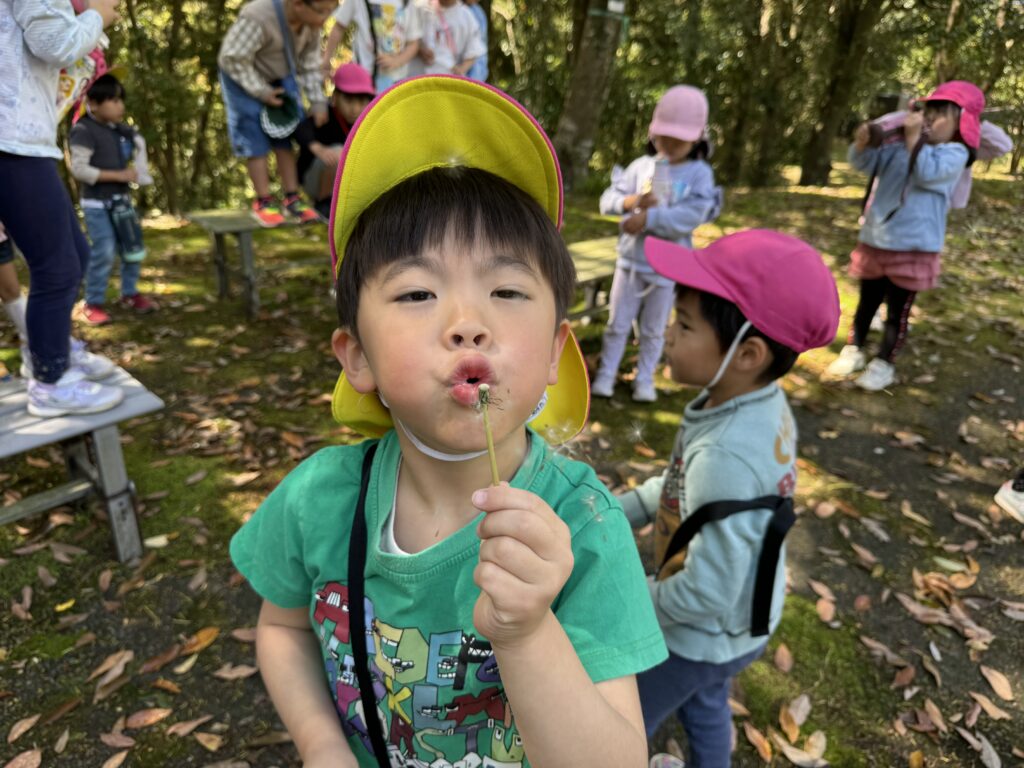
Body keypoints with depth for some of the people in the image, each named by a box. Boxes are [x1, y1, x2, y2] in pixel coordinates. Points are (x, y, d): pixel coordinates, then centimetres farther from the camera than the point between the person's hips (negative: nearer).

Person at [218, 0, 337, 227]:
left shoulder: (311, 20, -16)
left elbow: (310, 62, -3)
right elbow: (232, 59, -26)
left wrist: (318, 101, -7)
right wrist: (262, 92, -22)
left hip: (280, 79, 5)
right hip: (244, 80, -5)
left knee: (285, 137, 2)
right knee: (255, 141, -4)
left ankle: (292, 198, 6)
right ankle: (263, 201, 2)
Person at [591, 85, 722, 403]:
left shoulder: (700, 174, -6)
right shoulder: (641, 166, 1)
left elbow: (691, 216, -20)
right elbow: (608, 199, -4)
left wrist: (648, 218, -24)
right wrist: (631, 201, -24)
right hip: (631, 259, 2)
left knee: (653, 329, 12)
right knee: (617, 324, 9)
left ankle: (644, 379, 26)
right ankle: (606, 375, 22)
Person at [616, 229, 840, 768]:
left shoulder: (728, 458, -41)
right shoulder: (763, 406, -13)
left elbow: (706, 595, -33)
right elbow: (682, 485, 3)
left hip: (705, 634, -7)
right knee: (703, 705, 35)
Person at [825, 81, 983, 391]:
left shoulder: (955, 154, -6)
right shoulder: (900, 146, 8)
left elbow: (927, 174, -23)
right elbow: (866, 163, 3)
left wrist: (913, 138, -22)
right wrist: (863, 141, -17)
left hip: (913, 247, -4)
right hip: (875, 240, 5)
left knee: (898, 309, 6)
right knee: (867, 301, 16)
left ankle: (884, 364, 18)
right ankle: (854, 351, 30)